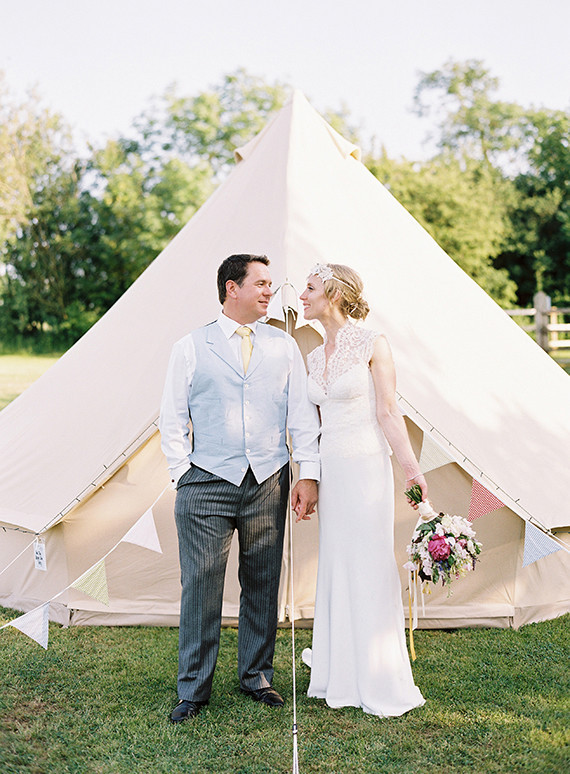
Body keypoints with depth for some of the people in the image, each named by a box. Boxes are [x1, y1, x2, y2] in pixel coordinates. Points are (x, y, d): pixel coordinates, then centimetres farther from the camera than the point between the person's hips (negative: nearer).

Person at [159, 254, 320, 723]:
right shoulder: (191, 348, 3)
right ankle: (194, 689, 14)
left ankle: (256, 676, 28)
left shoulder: (283, 346, 9)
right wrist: (183, 476, -1)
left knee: (263, 584, 10)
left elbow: (302, 413, 8)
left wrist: (309, 473, 1)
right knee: (201, 585, -1)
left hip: (269, 483, 3)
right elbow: (173, 419, 5)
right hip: (208, 485, -2)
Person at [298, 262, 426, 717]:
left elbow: (389, 412, -9)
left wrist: (412, 468, -16)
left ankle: (381, 683, 13)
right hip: (328, 469, 6)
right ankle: (343, 674, 24)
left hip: (366, 467, -6)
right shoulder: (315, 357, 12)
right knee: (335, 570, 11)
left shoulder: (373, 345, -6)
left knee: (370, 569, -1)